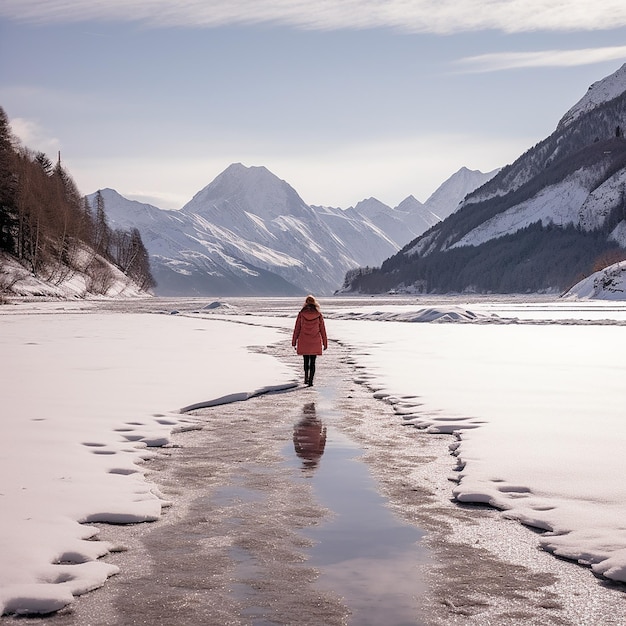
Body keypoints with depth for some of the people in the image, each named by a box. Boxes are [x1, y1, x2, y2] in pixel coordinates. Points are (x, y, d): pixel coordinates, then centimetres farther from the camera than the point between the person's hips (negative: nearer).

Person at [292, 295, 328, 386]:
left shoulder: (301, 314, -4)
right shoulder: (318, 314, -4)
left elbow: (297, 328, -2)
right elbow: (322, 329, 0)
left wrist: (294, 342, 6)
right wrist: (325, 343, 8)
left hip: (304, 342, 1)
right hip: (315, 342, -1)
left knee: (306, 361, 18)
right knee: (312, 362, 4)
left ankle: (306, 378, 21)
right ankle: (310, 381, -1)